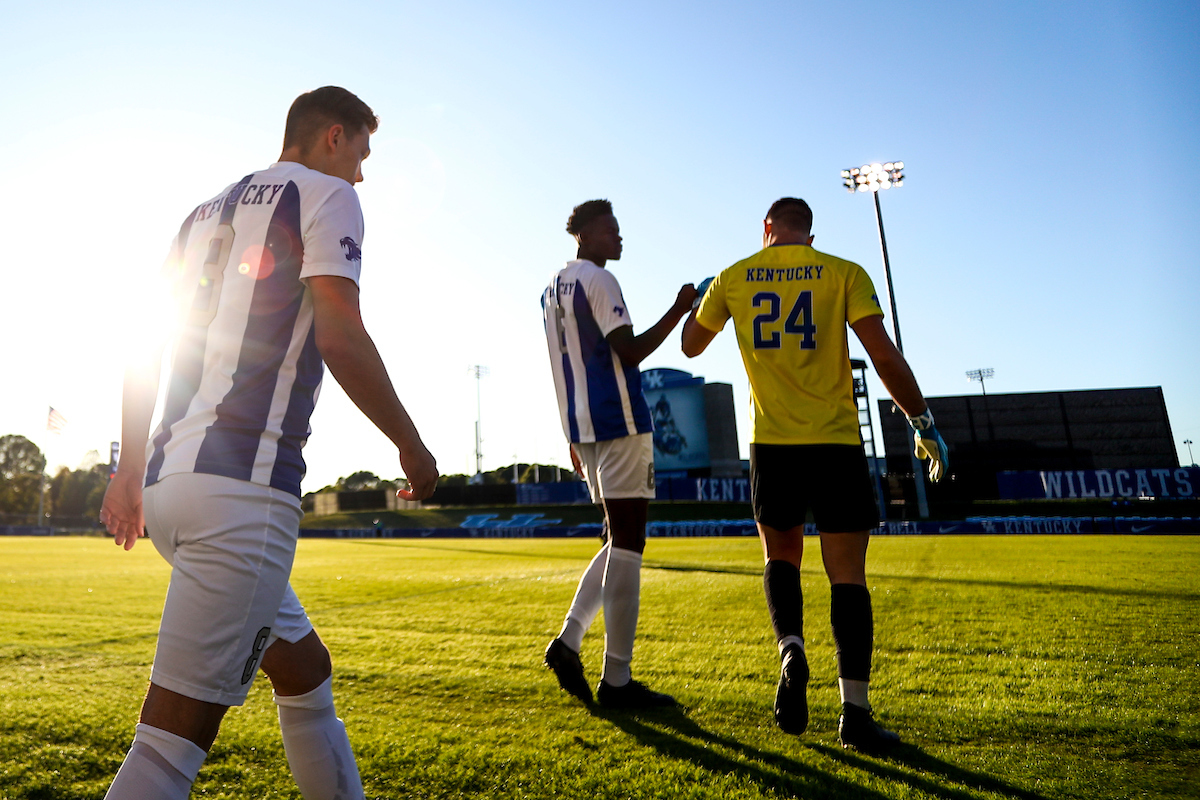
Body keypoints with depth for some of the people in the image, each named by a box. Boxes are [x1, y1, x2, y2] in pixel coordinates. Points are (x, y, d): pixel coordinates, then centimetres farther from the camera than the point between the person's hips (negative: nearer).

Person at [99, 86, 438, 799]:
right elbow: (341, 340, -12)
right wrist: (412, 445, -2)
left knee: (305, 673, 20)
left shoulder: (206, 213, 23)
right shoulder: (326, 196, 1)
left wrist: (131, 471, 24)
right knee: (177, 739, -6)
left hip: (168, 477, 9)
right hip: (242, 483, -9)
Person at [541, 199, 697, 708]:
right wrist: (679, 311, -8)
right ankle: (616, 681, 2)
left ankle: (568, 641, 8)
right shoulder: (599, 281, -7)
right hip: (618, 423, -9)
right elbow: (630, 351, -17)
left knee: (621, 542, 17)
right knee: (626, 545, -4)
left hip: (583, 428, 9)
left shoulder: (552, 288, 21)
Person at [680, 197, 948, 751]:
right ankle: (855, 712, 6)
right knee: (848, 575, 7)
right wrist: (923, 424, 4)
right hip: (836, 440, -1)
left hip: (772, 442, 1)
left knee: (781, 554, 21)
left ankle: (791, 650, -3)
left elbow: (691, 346, 21)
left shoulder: (733, 278, 8)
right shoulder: (844, 274, 2)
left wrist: (696, 300, 40)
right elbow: (885, 357, -6)